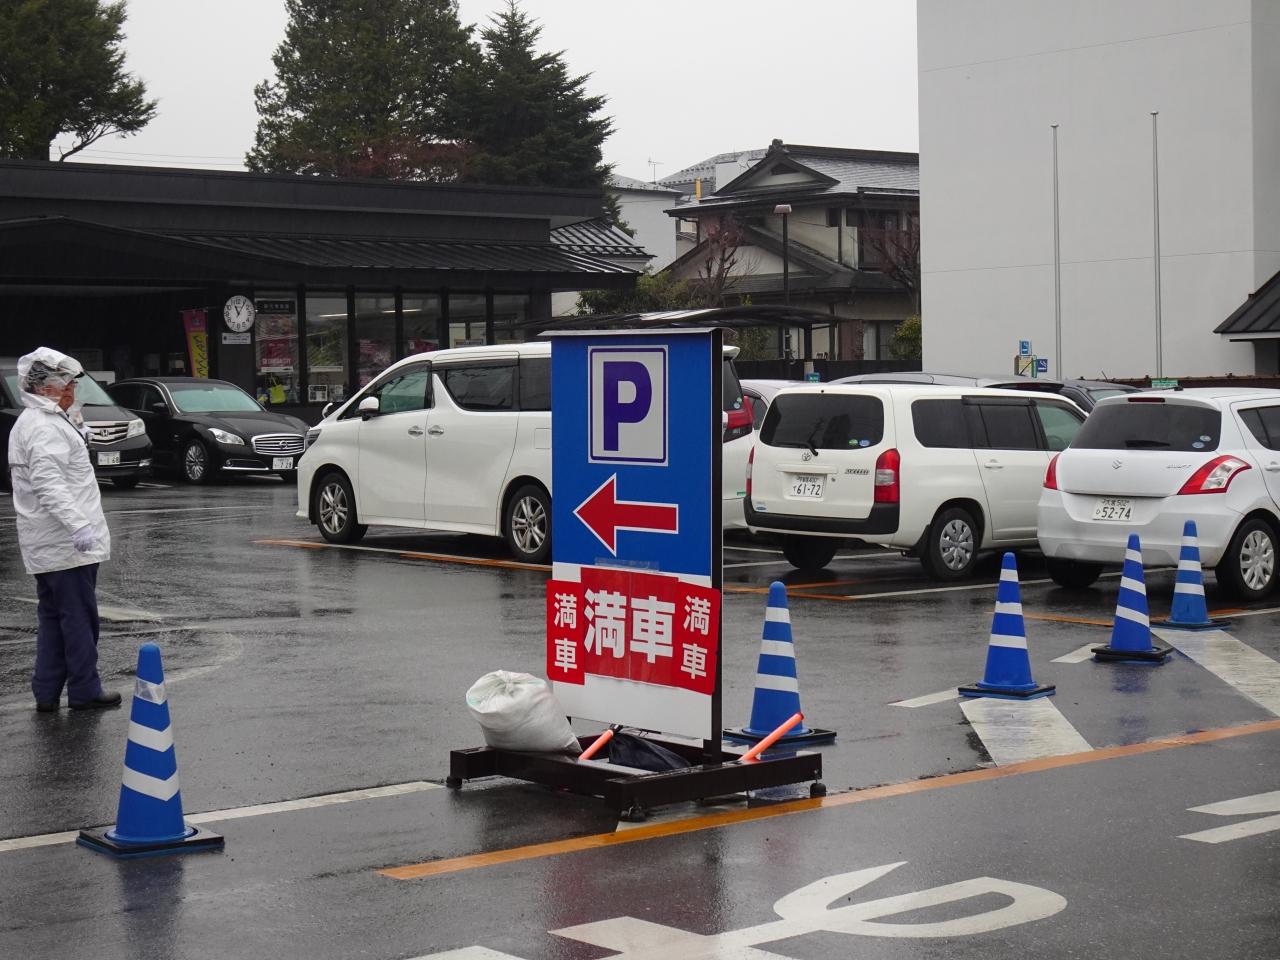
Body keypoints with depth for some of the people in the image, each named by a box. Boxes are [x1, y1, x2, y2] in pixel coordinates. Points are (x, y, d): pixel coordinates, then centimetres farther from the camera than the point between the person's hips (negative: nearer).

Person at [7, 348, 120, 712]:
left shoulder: (29, 422, 18)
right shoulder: (45, 428, -16)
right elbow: (49, 484, -27)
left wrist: (76, 421, 19)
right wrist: (78, 524, -35)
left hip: (43, 545, 10)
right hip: (66, 545, -10)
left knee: (53, 618, 13)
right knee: (79, 617, -3)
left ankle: (46, 692, 15)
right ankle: (85, 692, 2)